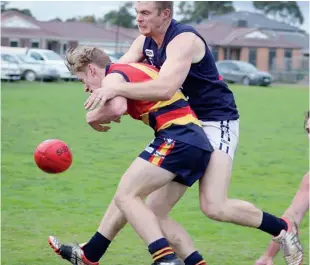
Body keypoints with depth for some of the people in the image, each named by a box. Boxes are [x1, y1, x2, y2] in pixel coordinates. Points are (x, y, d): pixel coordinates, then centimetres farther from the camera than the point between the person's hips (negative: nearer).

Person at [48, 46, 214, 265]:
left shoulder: (113, 76, -1)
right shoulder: (139, 69, 25)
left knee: (126, 196, -10)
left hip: (177, 138, -9)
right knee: (156, 213, 13)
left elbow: (117, 107, -23)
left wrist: (92, 117, -3)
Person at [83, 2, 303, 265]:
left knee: (214, 206, -21)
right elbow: (114, 72, -1)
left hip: (216, 123, -9)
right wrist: (100, 93, -23)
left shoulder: (184, 40, -22)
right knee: (154, 208, -1)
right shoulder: (144, 43, 6)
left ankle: (283, 228, 1)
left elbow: (165, 88, -36)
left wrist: (116, 89, -36)